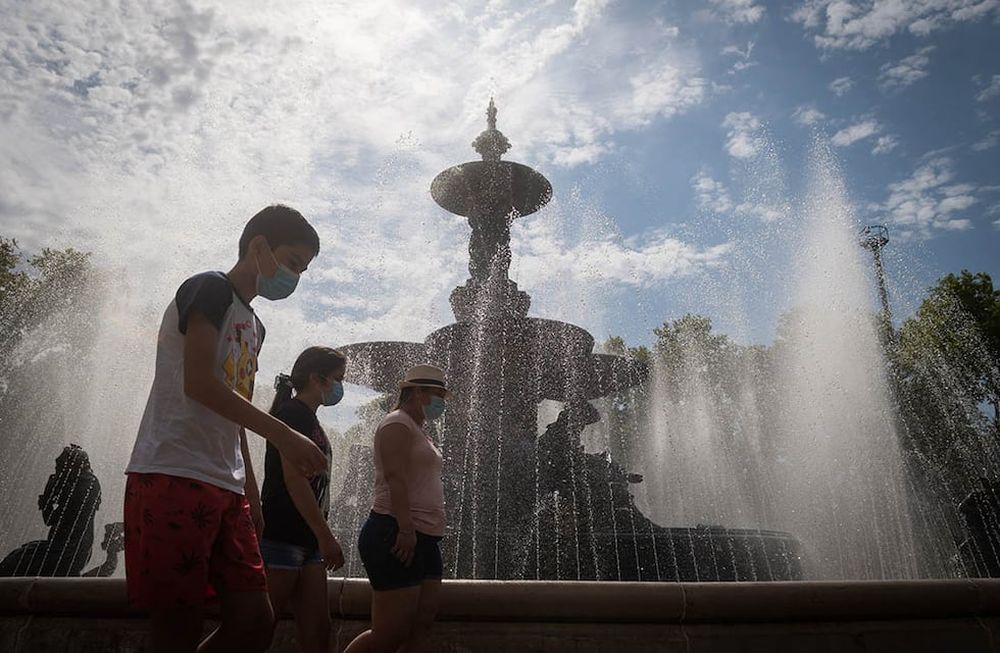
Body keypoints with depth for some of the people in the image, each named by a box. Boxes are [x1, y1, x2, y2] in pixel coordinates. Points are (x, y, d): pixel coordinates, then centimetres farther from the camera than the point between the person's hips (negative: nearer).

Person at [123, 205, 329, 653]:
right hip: (174, 478, -8)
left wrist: (251, 494, 19)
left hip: (226, 488, 9)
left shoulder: (252, 326, 23)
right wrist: (282, 435, -17)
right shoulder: (209, 288, -3)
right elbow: (198, 384, -16)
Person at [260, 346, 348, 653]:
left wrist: (321, 536, 18)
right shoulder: (293, 412, -9)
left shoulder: (310, 419, 18)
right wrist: (326, 536, -20)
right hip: (282, 537, -9)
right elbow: (293, 478, -19)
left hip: (307, 542, 9)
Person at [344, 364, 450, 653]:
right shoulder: (398, 422, -6)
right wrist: (406, 529, -25)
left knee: (421, 628, 4)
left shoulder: (417, 430, 24)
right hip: (396, 536, -10)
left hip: (423, 539, 10)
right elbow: (395, 476, -18)